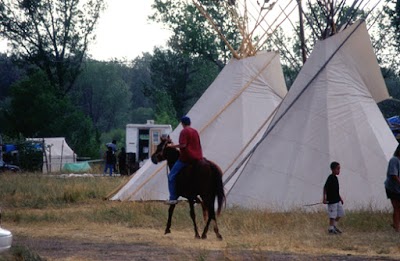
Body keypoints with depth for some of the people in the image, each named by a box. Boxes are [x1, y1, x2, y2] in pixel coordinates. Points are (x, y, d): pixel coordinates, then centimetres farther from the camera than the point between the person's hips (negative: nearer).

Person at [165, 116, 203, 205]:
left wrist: (172, 146, -8)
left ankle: (173, 198, -9)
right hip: (197, 157, 8)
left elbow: (183, 145, -19)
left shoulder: (184, 131, -8)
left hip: (186, 158, -8)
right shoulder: (195, 131, 16)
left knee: (171, 176, -2)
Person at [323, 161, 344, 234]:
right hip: (332, 200, -9)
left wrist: (340, 198, 25)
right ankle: (331, 229, 10)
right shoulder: (330, 178, -17)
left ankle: (334, 225, 28)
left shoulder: (335, 178, 11)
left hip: (337, 200, 9)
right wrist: (324, 198, -24)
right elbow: (325, 188, -20)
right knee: (333, 215, -2)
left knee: (341, 213, 14)